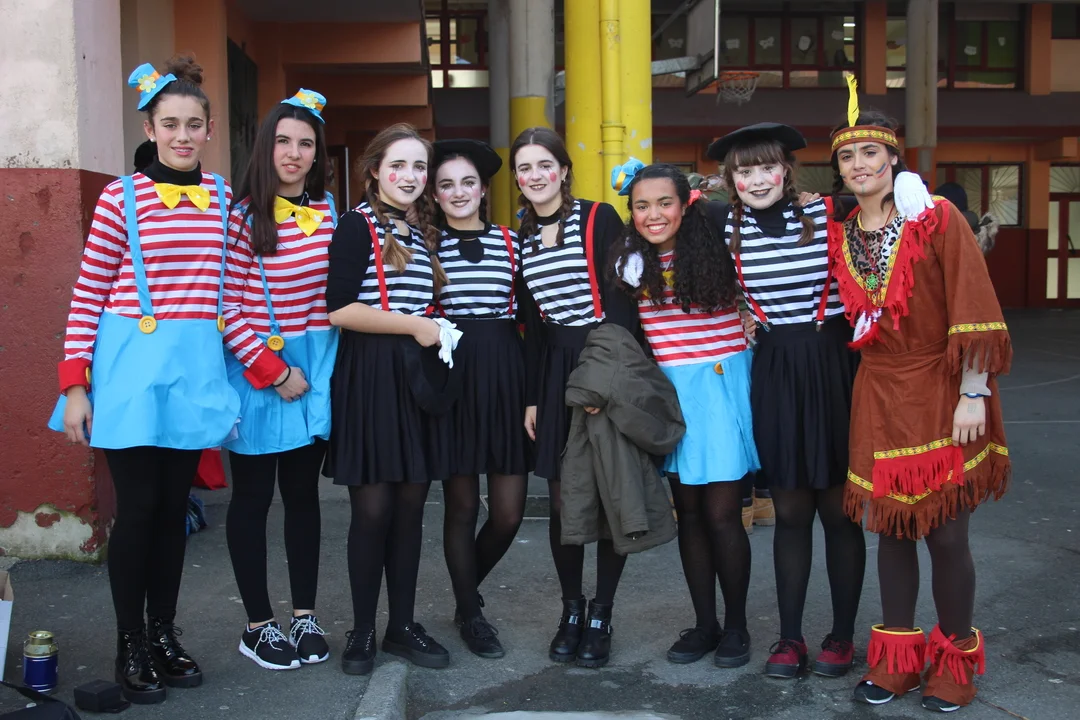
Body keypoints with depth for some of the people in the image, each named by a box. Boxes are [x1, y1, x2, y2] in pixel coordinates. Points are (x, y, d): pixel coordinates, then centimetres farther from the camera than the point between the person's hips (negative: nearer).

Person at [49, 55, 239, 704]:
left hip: (196, 366, 3)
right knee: (137, 506, 1)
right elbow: (88, 295, -2)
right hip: (131, 363, -3)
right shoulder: (122, 196, -4)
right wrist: (75, 385, -6)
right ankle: (130, 645, 18)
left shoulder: (225, 197, 6)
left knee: (175, 504, 11)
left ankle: (165, 634, 25)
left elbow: (233, 286, 12)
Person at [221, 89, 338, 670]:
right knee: (253, 497, 7)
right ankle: (258, 624, 19)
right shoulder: (242, 216, -10)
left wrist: (328, 366, 4)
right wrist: (272, 372, -15)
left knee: (303, 492, 13)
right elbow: (228, 307, -13)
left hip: (317, 365, 5)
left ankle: (304, 615, 24)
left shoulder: (328, 210, 6)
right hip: (256, 370, -5)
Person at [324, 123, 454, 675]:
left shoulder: (425, 232, 15)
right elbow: (339, 309, -15)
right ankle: (362, 631, 14)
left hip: (416, 376, 6)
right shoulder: (359, 225, -5)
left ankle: (402, 626, 21)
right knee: (372, 507, -2)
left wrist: (435, 331, 7)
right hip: (369, 375, -6)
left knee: (411, 505, 9)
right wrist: (414, 325, -12)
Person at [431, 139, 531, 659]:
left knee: (509, 512, 3)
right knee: (462, 504, 5)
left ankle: (468, 591, 31)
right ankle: (470, 615, 25)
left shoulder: (510, 241, 10)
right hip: (451, 375, -2)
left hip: (506, 374, 2)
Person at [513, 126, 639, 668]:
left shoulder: (599, 218, -2)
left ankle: (600, 616, 16)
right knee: (561, 498, 4)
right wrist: (531, 396, 13)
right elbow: (532, 323, 15)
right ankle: (571, 610, 20)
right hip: (554, 370, 4)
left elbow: (620, 303, -8)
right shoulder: (522, 237, 12)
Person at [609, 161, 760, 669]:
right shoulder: (632, 262, 3)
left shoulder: (719, 246, -5)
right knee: (689, 513, 10)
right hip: (669, 391, 3)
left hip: (722, 385, -3)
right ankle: (704, 624, 24)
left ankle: (736, 625, 16)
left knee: (721, 513, -2)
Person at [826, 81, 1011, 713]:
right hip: (879, 398, 4)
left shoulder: (938, 218, -7)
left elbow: (973, 308, -11)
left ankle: (957, 661, 21)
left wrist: (973, 395, -16)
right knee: (892, 529, 10)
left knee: (946, 534, 1)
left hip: (941, 393, -4)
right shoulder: (838, 235, 5)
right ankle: (898, 657, 24)